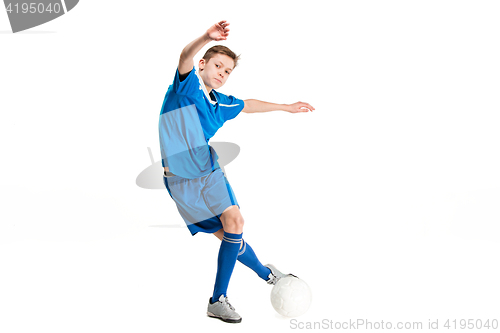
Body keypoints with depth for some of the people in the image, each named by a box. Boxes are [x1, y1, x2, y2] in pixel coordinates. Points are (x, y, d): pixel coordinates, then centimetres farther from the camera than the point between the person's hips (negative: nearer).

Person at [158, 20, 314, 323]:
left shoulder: (220, 104, 10)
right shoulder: (188, 84, -7)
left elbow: (248, 105, 30)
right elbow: (185, 57, -29)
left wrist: (286, 107, 37)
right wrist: (207, 37, -50)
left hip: (209, 172, 5)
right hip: (180, 180, -5)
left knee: (233, 222, -14)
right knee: (225, 234, -4)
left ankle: (218, 301, -2)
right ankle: (265, 273, 18)